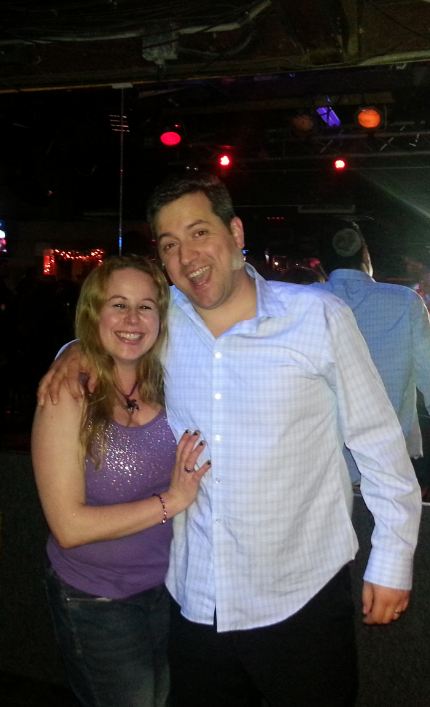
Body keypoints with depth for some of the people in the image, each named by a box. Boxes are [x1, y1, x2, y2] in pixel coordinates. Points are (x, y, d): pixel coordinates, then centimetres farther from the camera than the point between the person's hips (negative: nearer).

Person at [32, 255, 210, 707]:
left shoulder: (165, 386, -6)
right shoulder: (68, 396, -19)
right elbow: (69, 526, -22)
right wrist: (170, 501, -24)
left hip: (166, 585, 5)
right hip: (96, 603, -5)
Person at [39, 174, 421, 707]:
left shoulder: (319, 318, -11)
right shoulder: (164, 319, -3)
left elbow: (378, 443, -5)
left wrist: (392, 560, -2)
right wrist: (77, 351, -2)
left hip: (302, 599, -3)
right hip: (194, 603, 3)